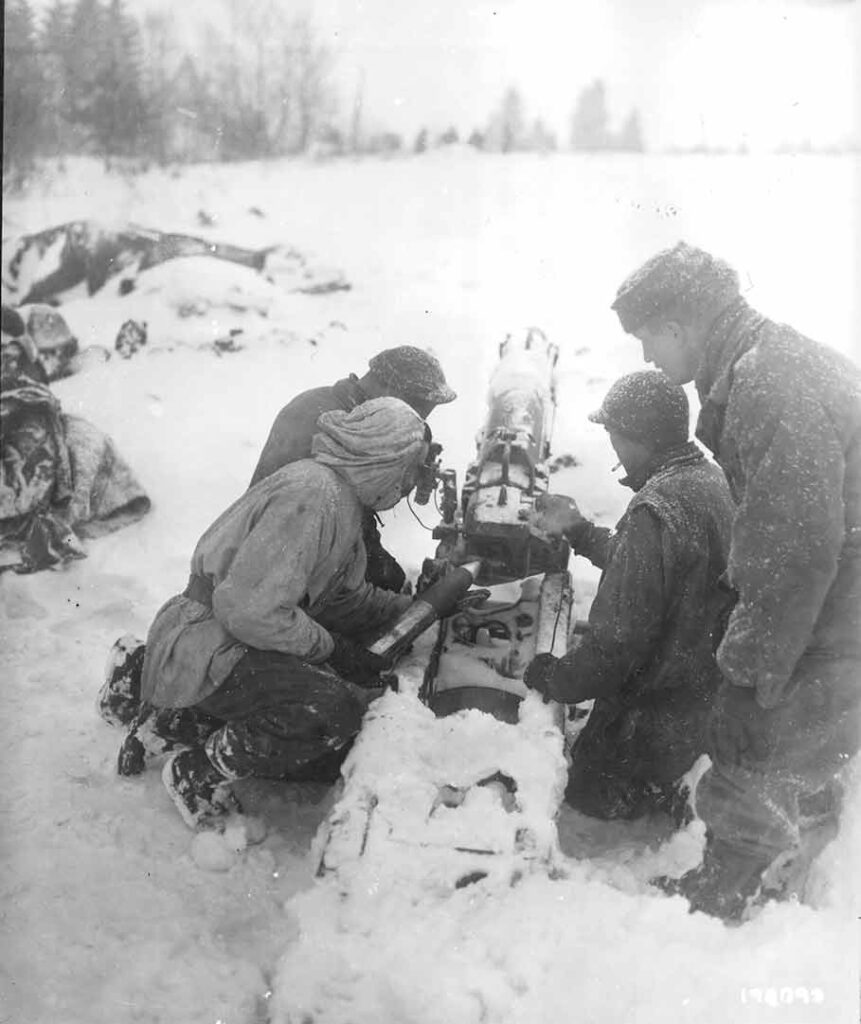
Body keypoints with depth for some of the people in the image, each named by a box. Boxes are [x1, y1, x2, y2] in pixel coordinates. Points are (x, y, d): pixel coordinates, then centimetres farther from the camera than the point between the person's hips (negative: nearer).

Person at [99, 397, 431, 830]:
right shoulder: (311, 494, -24)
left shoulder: (341, 499, 10)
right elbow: (248, 609, -28)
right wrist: (331, 647, -16)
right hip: (205, 645, -10)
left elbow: (344, 595, 18)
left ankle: (171, 722, 16)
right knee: (335, 710, -27)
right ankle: (198, 774, -5)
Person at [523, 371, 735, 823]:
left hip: (654, 717, -8)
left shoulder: (655, 514, -31)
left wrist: (549, 676, -13)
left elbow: (617, 643, -29)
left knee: (588, 798, 14)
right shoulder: (709, 480, -2)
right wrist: (577, 531, 12)